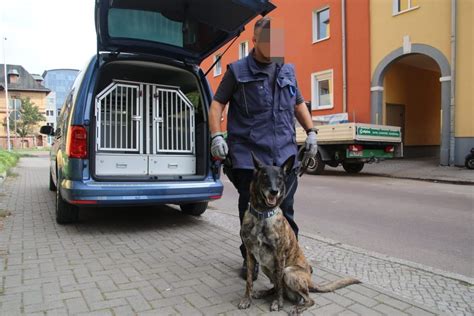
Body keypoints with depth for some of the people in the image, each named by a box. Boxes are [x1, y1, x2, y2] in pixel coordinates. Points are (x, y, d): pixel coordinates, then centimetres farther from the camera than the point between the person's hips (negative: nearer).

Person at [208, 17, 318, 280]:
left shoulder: (288, 71, 15)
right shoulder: (237, 71, 3)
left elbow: (299, 104, 24)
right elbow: (217, 103, 3)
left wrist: (311, 132, 14)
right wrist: (217, 136, -11)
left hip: (284, 153, 3)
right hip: (248, 155, -3)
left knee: (286, 209, 8)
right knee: (250, 211, 7)